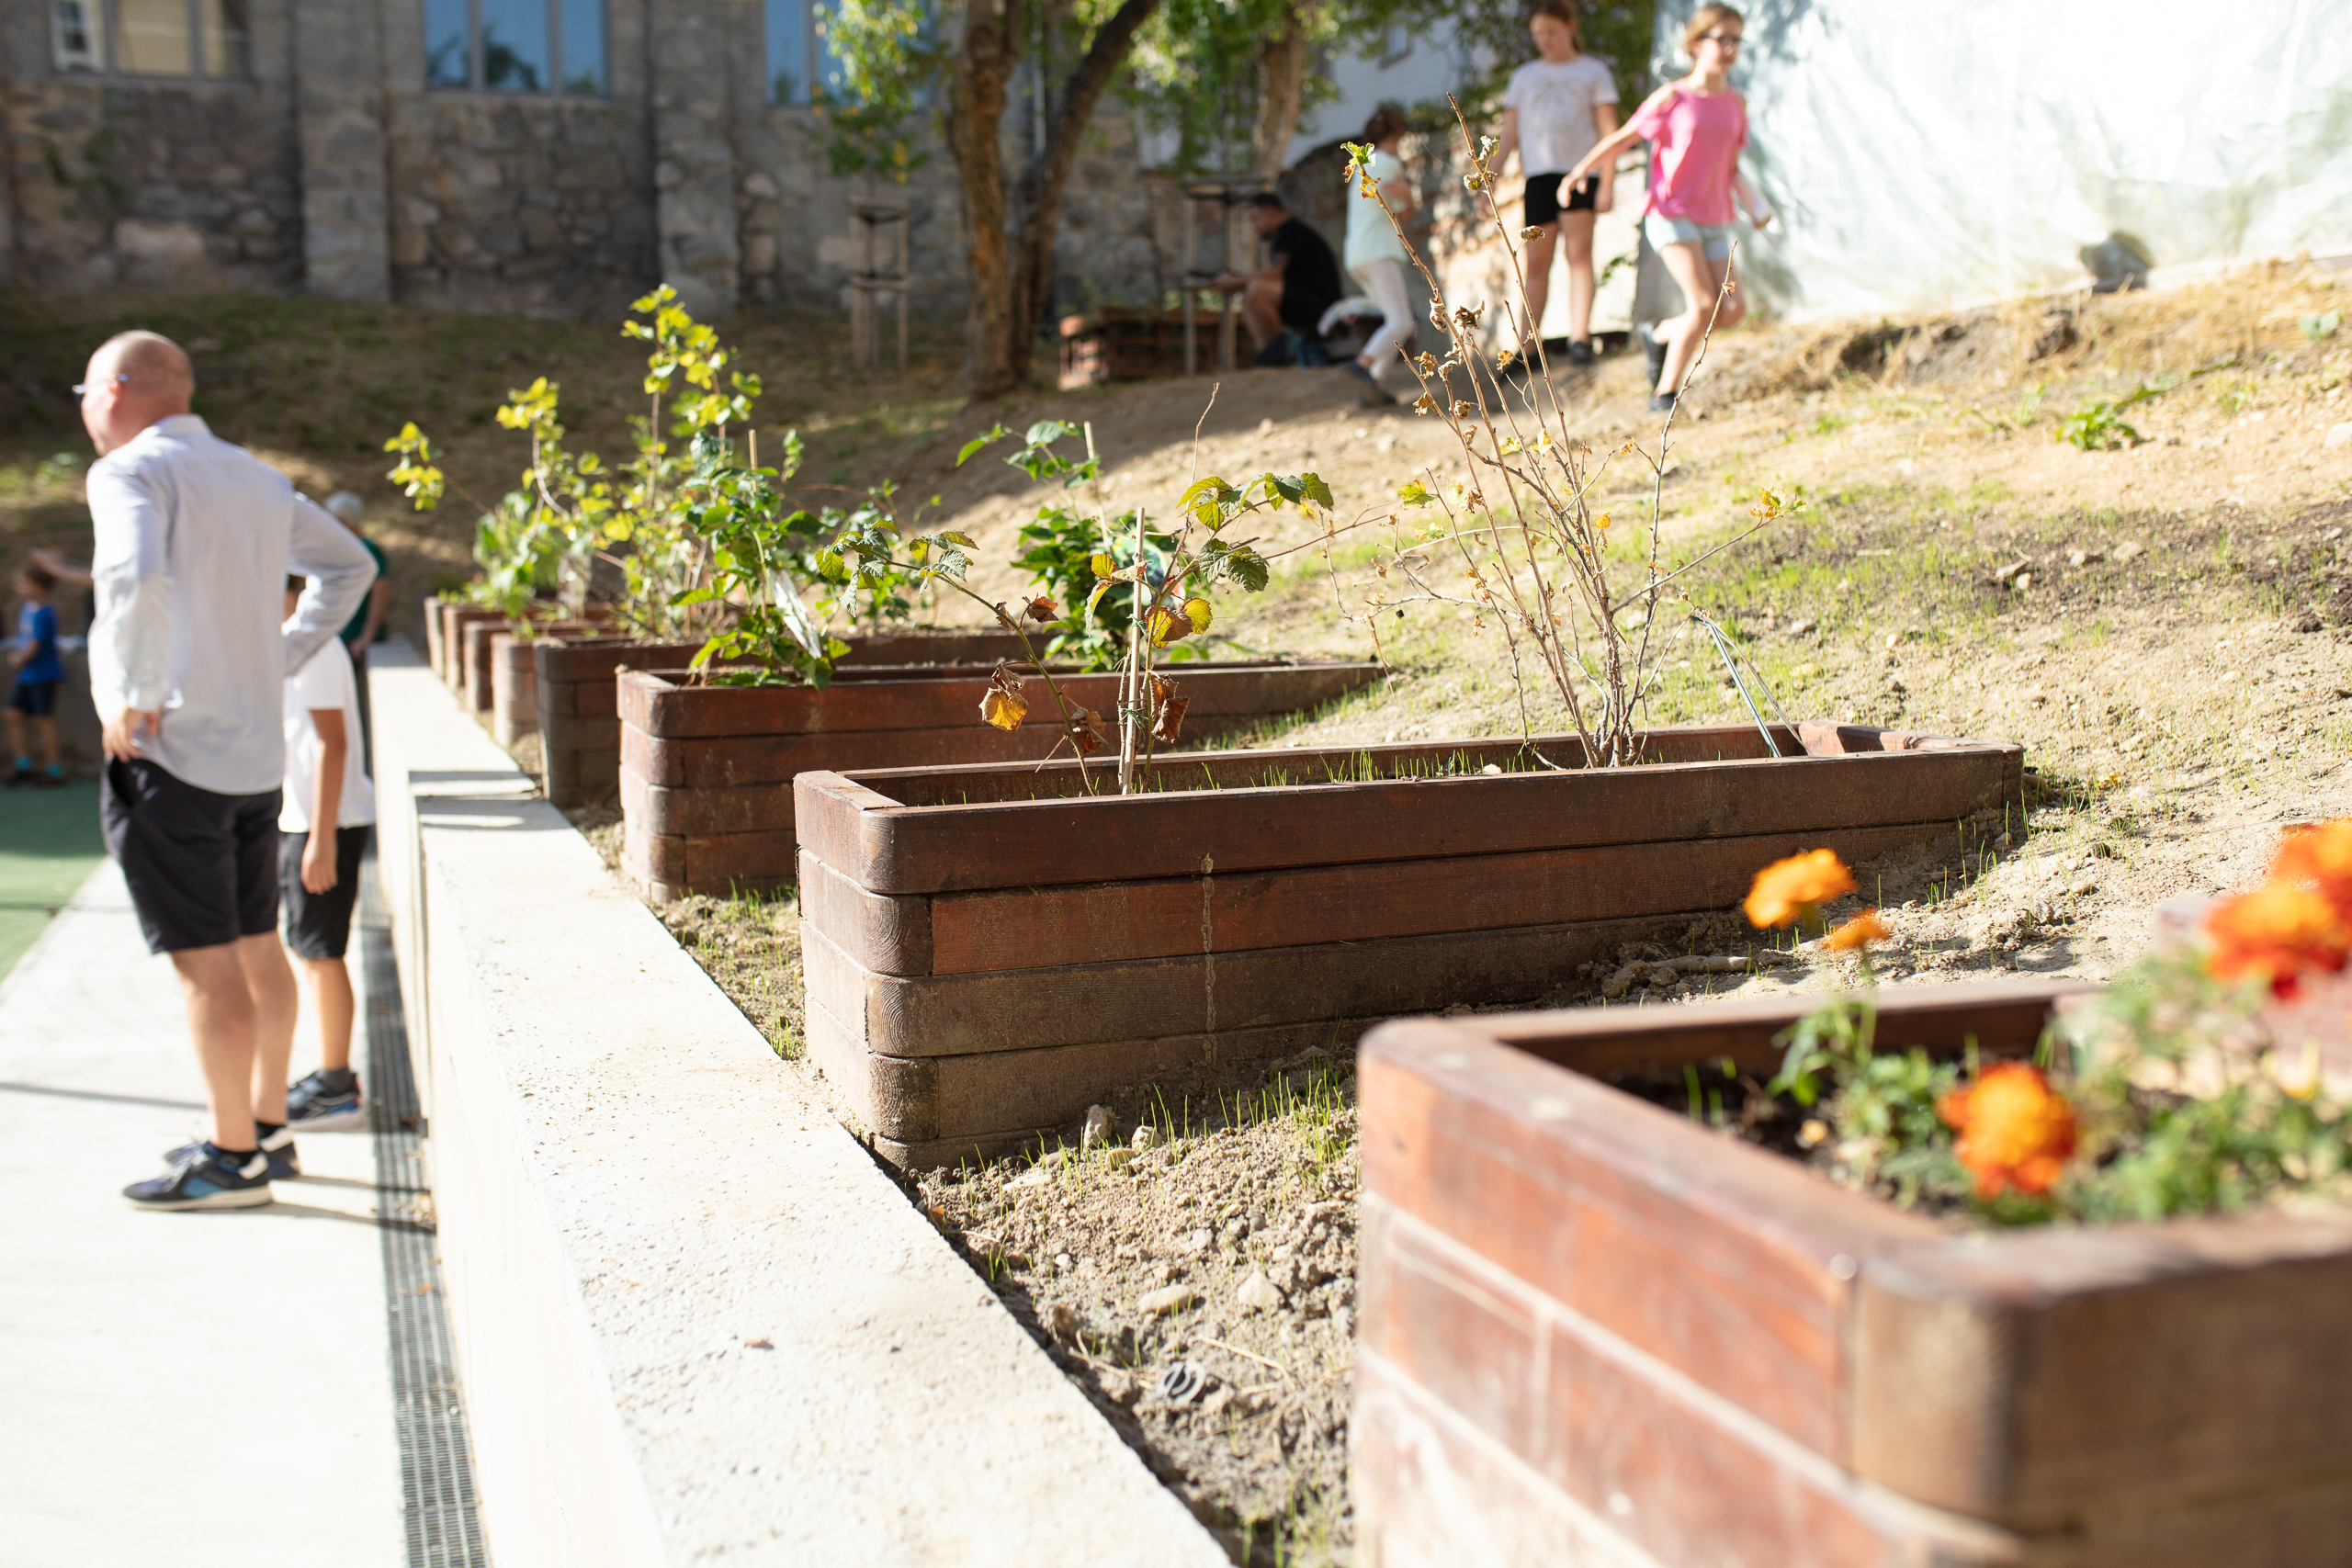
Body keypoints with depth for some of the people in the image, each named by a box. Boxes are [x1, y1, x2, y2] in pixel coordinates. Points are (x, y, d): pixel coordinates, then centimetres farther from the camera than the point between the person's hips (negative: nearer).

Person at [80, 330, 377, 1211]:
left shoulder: (130, 471, -9)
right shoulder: (256, 477, 14)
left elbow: (138, 580, -28)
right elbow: (348, 566, 24)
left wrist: (132, 699, -17)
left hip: (166, 752, -8)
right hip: (257, 750, 8)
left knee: (206, 964, -3)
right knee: (255, 948, 15)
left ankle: (233, 1160, 3)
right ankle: (268, 1128, 26)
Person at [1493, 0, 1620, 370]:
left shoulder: (1593, 71, 11)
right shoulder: (1524, 76, 20)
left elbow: (1608, 130, 4)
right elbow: (1509, 134, 16)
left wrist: (1608, 183, -7)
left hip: (1581, 169, -3)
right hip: (1538, 173, 3)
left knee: (1578, 251, -17)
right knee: (1537, 262, 0)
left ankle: (1580, 337, -24)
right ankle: (1529, 348, 3)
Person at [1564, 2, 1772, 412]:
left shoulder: (1735, 104, 11)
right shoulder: (1673, 98, -4)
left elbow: (1731, 168, 17)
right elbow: (1622, 138, 0)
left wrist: (1753, 205, 4)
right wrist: (1577, 172, -10)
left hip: (1715, 222, 6)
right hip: (1672, 213, -6)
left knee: (1733, 309, -6)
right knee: (1703, 303, -18)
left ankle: (1660, 335, 20)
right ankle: (1665, 394, -6)